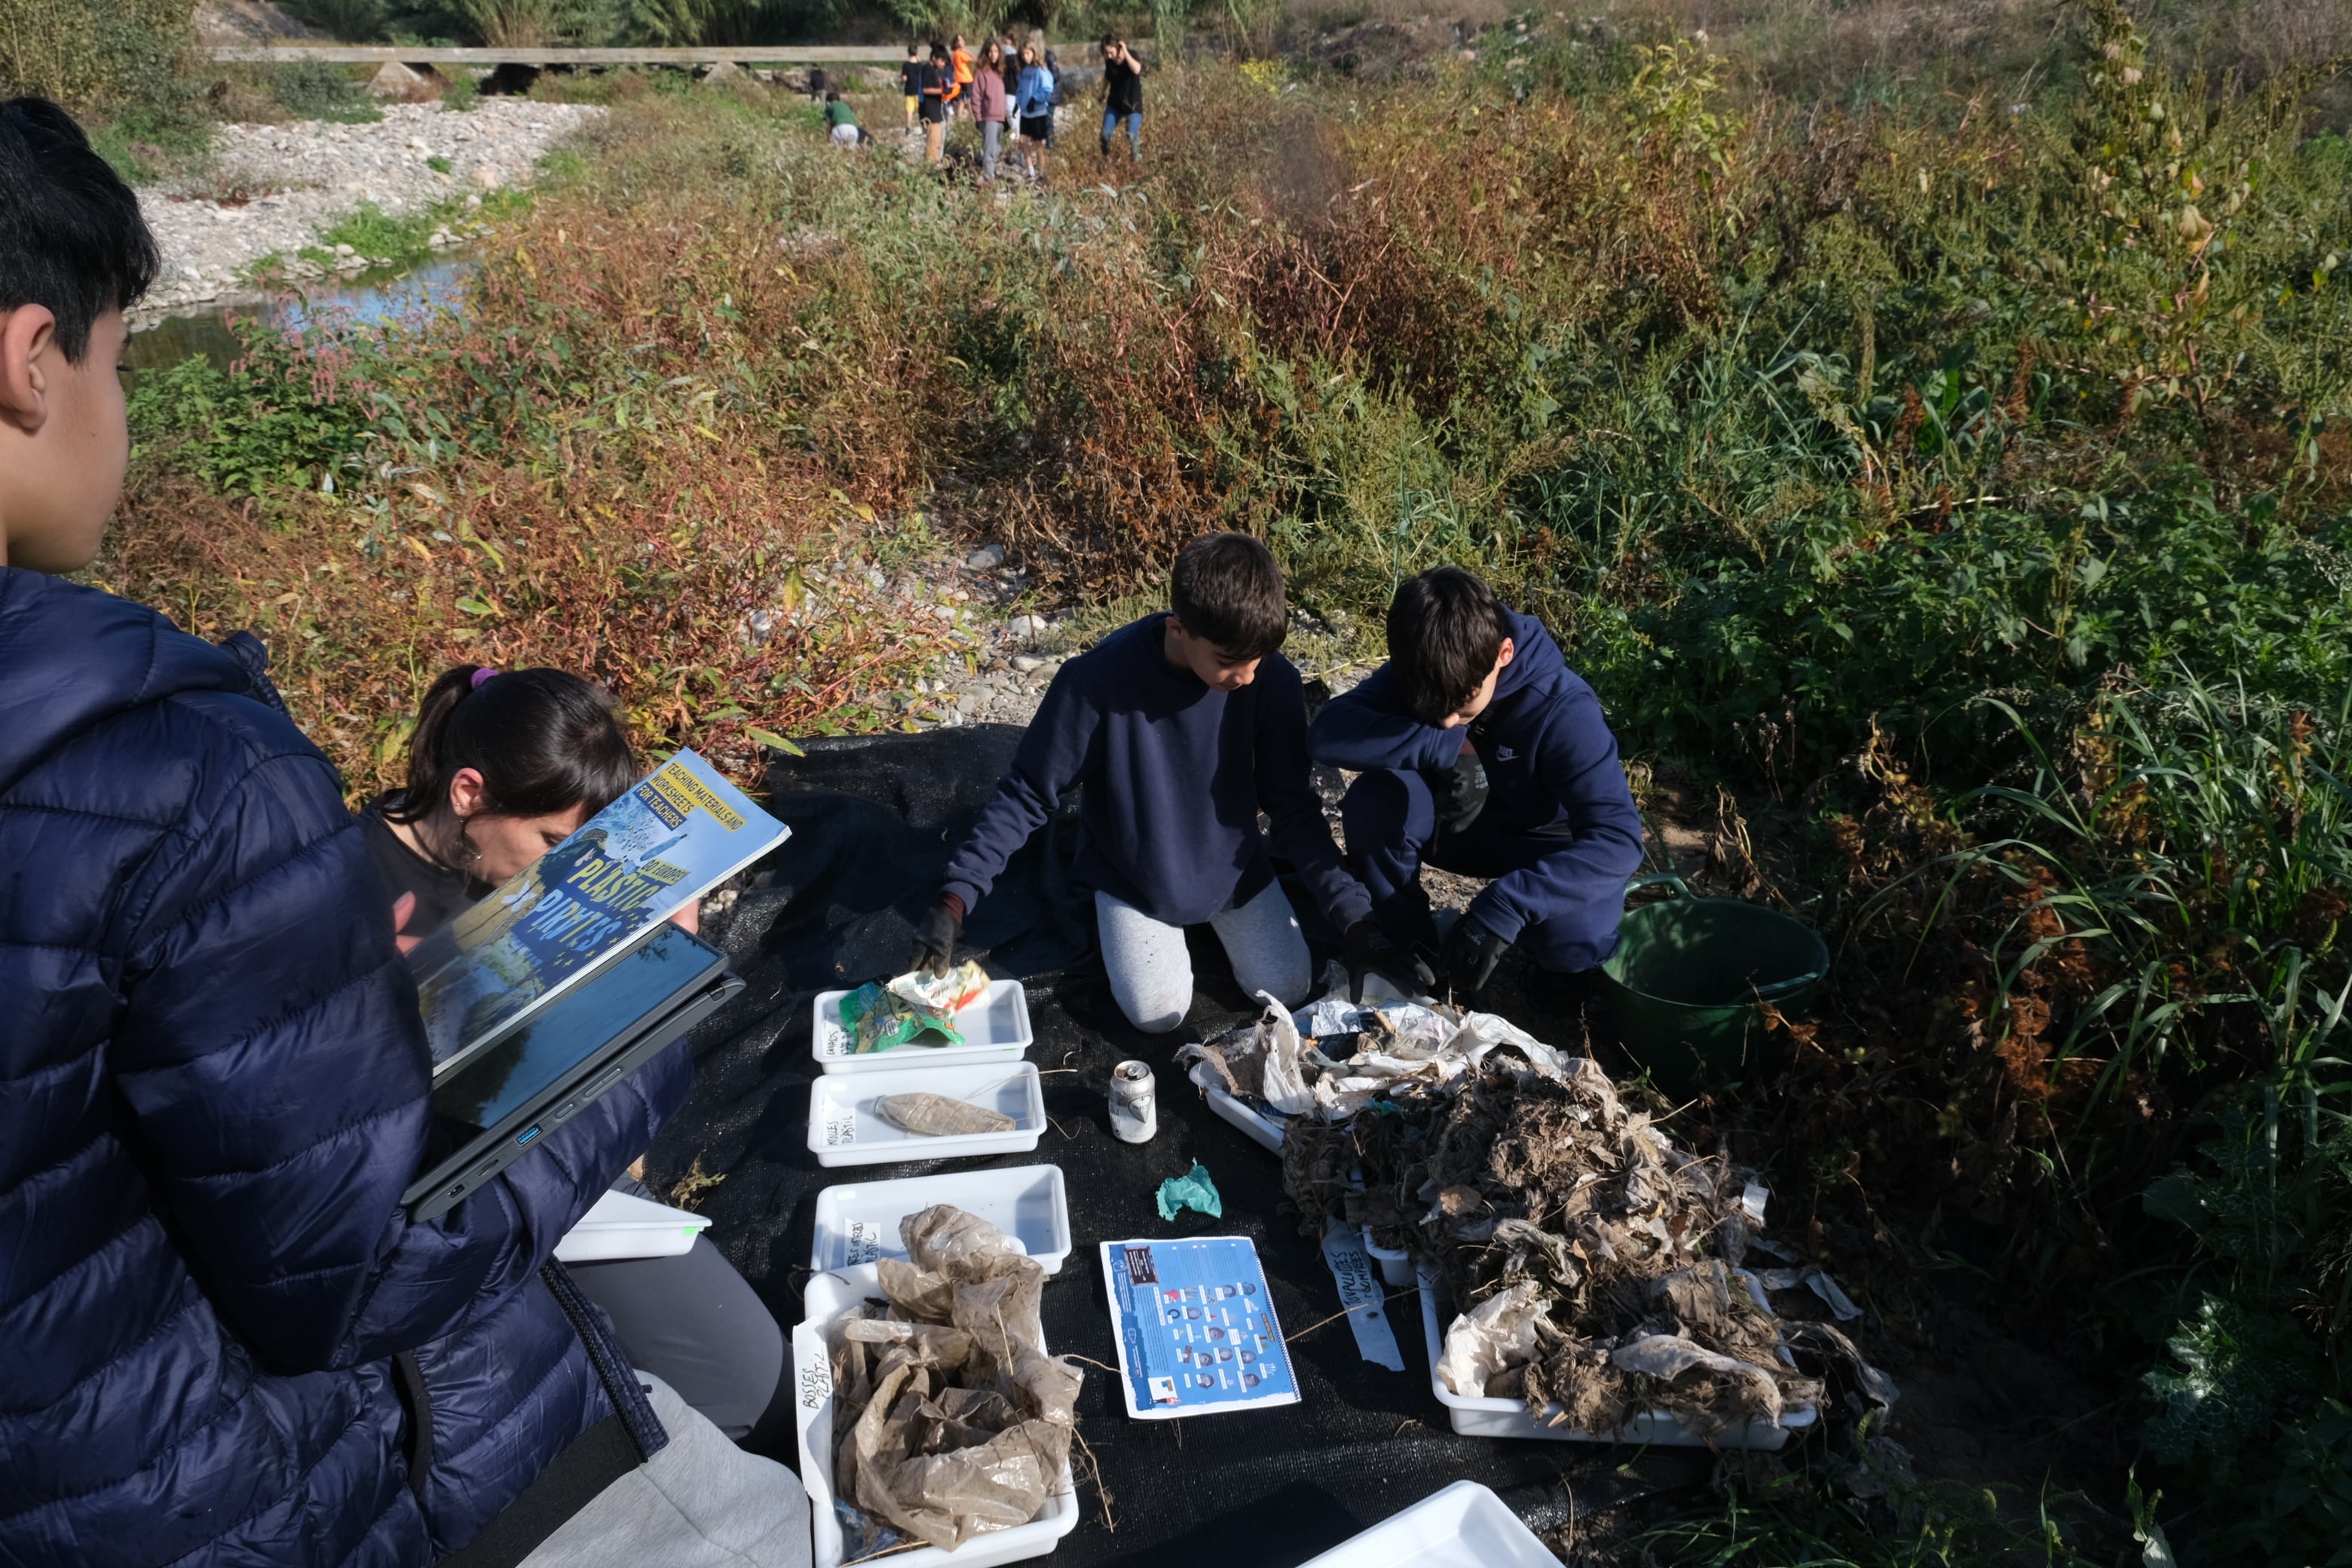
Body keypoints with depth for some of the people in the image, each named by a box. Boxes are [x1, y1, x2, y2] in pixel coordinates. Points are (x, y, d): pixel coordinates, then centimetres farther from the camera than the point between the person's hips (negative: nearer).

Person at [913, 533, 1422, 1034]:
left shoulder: (1273, 680, -23)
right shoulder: (1100, 679, -31)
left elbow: (1294, 806, -11)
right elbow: (1028, 792, -19)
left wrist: (1353, 912, -19)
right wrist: (956, 895, -28)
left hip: (1233, 862, 2)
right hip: (1133, 873, -2)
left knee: (1287, 989, -5)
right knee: (1158, 1012, -13)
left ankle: (1216, 916, 24)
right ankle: (1114, 914, 17)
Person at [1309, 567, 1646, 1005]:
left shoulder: (1563, 711, -31)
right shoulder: (1418, 675, -20)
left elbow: (1618, 838, -39)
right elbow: (1326, 733, -32)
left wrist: (1501, 910, -50)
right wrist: (1444, 747, -44)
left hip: (1544, 842, -2)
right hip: (1460, 823, 3)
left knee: (1573, 936, -35)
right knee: (1372, 801, -29)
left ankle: (1562, 956, 5)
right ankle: (1410, 947, -5)